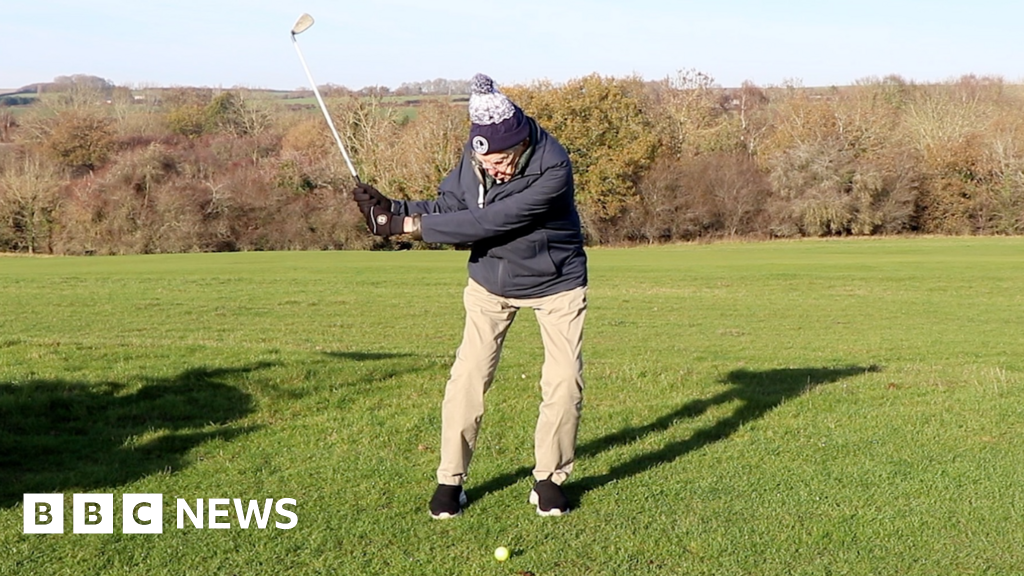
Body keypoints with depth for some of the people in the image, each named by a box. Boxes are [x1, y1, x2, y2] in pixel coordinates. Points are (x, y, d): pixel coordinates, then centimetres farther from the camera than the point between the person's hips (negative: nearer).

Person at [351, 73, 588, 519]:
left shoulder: (552, 168, -33)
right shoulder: (473, 155, -15)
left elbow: (488, 222, -34)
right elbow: (447, 206, -8)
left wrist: (417, 226, -31)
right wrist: (391, 210, -23)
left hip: (555, 284, -3)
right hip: (491, 282, 3)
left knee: (564, 381, -6)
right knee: (467, 378, -5)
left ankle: (549, 478, 12)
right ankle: (451, 479, 6)